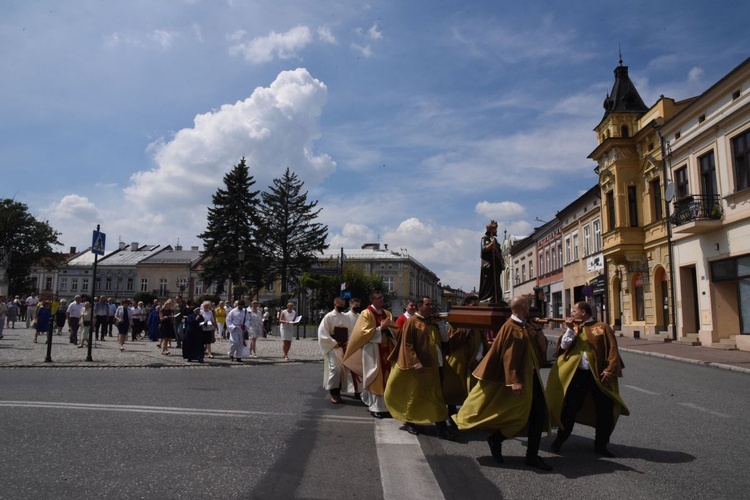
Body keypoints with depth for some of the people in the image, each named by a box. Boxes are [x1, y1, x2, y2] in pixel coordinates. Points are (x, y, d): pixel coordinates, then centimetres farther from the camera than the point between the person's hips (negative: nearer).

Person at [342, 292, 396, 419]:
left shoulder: (386, 313, 11)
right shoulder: (366, 313, -8)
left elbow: (393, 328, 12)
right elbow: (365, 332, -15)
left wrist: (390, 326, -10)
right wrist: (380, 328, -22)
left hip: (385, 348, 7)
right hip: (372, 349, -6)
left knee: (385, 376, 10)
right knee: (375, 377, -3)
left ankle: (384, 405, 22)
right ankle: (375, 407, 4)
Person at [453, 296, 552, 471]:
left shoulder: (527, 327, 12)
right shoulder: (510, 327, -14)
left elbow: (541, 346, 11)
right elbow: (508, 355, -20)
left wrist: (538, 330, -2)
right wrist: (514, 380, -24)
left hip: (531, 377, 9)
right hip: (519, 379, -9)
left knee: (538, 415, 8)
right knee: (519, 414, -6)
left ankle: (532, 456, 17)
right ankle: (496, 439, 16)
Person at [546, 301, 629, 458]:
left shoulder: (602, 327, -2)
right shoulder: (573, 327, 10)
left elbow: (612, 350, -5)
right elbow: (564, 346, -1)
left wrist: (610, 370, -12)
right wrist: (570, 329, -9)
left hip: (599, 375, -2)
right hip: (576, 374, 2)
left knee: (605, 410, 5)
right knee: (570, 408, 8)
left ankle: (601, 444, 22)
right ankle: (560, 439, 23)